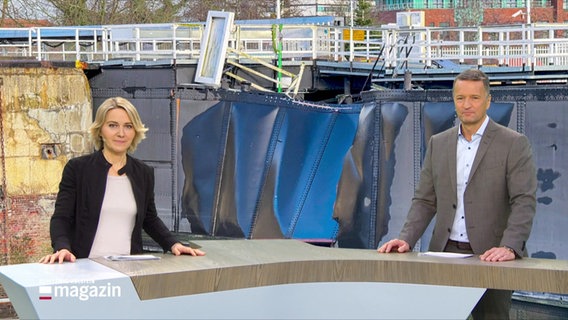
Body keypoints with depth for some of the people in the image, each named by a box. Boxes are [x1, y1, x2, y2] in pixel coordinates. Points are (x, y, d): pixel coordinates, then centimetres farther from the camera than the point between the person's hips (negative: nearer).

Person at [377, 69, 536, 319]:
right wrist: (406, 239, -3)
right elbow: (425, 200, 12)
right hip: (445, 252, 4)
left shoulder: (514, 144, -2)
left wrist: (509, 247, -23)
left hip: (490, 255, -3)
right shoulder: (438, 143, 12)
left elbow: (524, 202, -9)